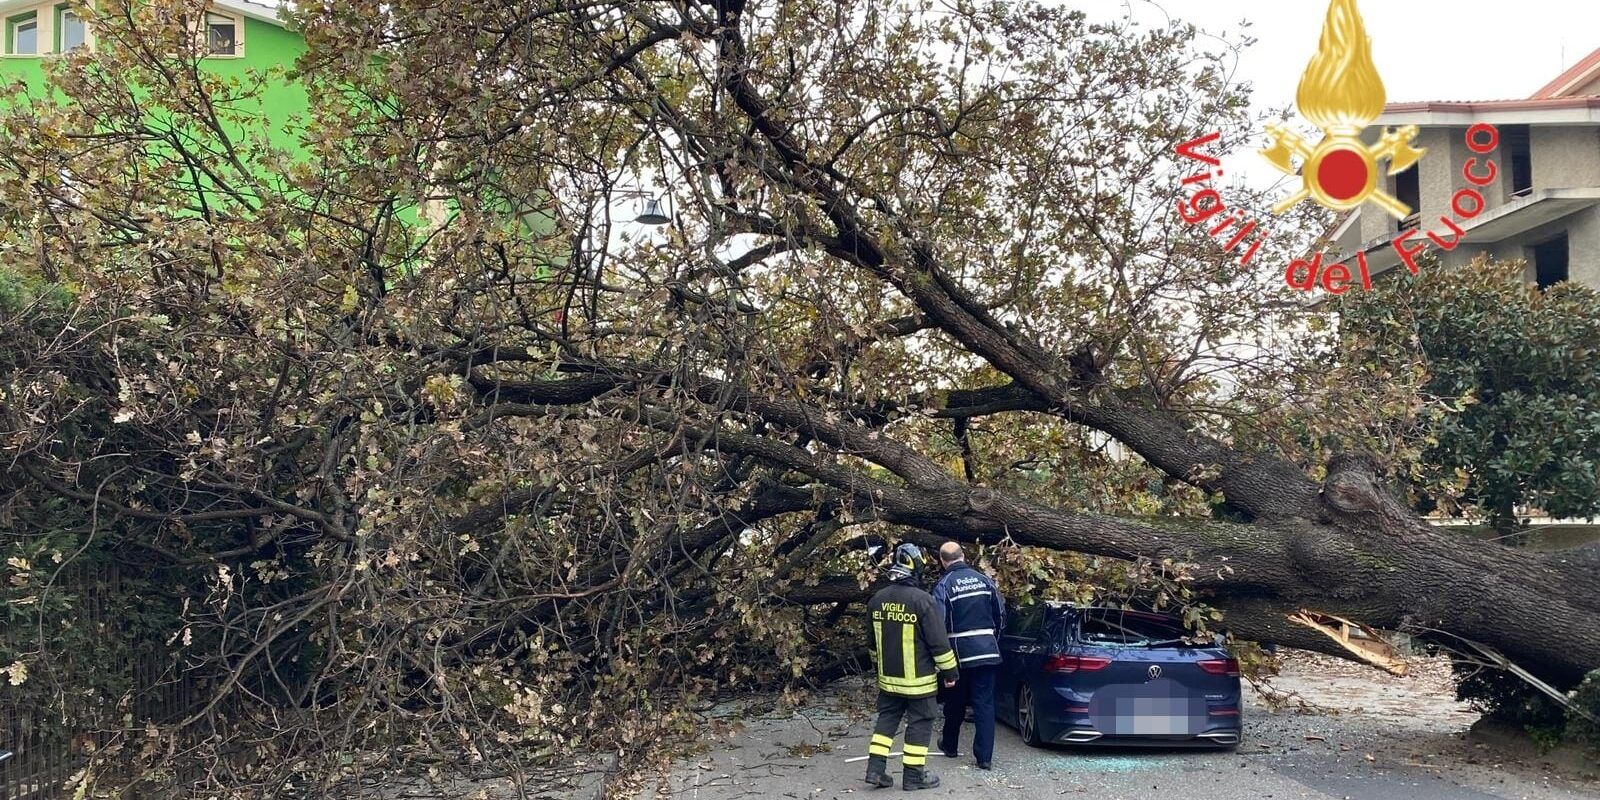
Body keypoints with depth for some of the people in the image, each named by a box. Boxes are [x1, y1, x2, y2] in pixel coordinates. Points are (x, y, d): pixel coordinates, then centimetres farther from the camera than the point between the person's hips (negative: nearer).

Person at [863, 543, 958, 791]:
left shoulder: (877, 600, 1)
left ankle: (875, 768, 12)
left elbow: (872, 639, 13)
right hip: (918, 679, -6)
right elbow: (939, 641, -15)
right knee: (920, 723, 6)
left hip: (888, 677, 6)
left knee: (887, 719, 16)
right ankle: (914, 775, 11)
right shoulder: (922, 600, -19)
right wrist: (949, 671, -4)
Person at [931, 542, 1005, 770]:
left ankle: (950, 746, 32)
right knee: (984, 703, 3)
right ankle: (984, 756, -2)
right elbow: (1001, 614, 9)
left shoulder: (944, 585, -8)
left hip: (960, 652, -2)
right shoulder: (984, 580, 5)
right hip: (987, 651, 2)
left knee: (955, 702, 15)